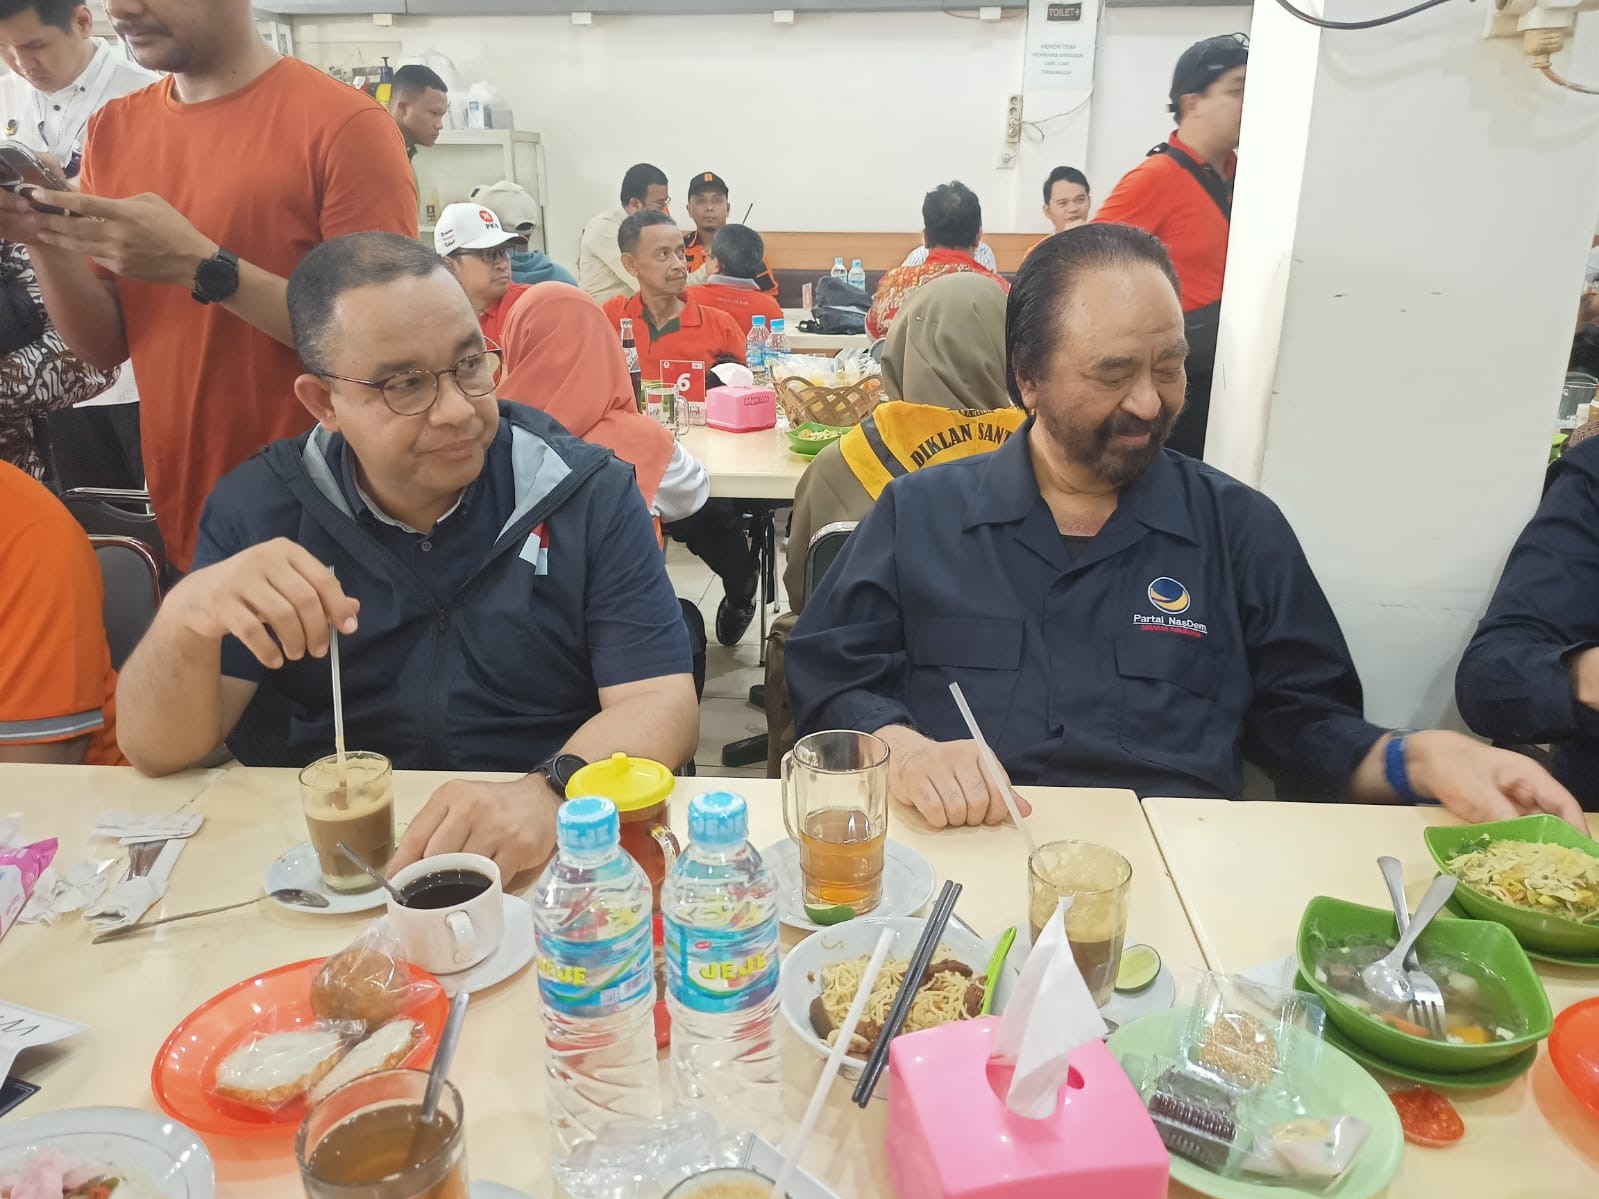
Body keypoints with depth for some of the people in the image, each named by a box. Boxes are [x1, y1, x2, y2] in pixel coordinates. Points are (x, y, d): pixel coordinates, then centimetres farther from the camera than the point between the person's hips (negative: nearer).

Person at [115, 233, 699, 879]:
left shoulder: (587, 494, -6)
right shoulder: (260, 505, -1)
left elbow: (661, 704, -12)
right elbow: (158, 750, -1)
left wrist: (546, 794, -32)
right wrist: (185, 619, -23)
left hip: (550, 857, -1)